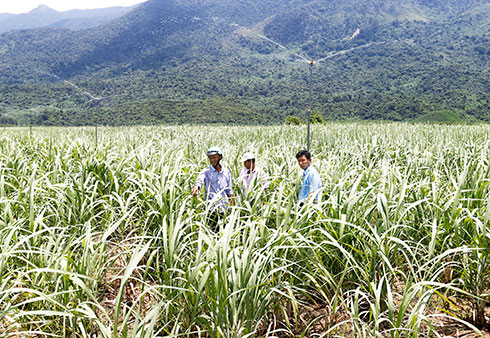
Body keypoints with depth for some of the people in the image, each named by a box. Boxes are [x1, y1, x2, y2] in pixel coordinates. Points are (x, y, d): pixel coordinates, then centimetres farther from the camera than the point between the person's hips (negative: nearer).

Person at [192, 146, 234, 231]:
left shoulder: (226, 172, 10)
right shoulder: (206, 171, -1)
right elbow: (200, 180, -22)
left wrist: (232, 205, 11)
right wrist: (196, 187, -44)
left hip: (223, 208, 3)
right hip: (211, 208, -3)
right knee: (212, 230, -8)